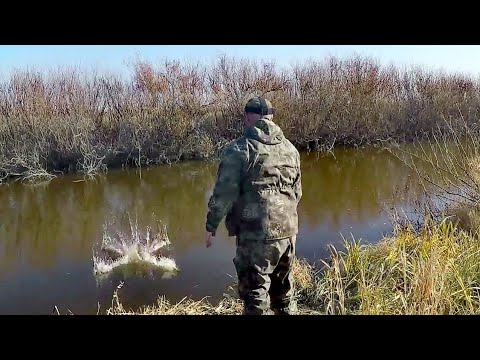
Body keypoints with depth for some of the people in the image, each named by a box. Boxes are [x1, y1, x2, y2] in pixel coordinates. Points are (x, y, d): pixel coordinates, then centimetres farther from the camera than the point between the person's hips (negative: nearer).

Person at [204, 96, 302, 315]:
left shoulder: (240, 149, -10)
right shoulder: (290, 148, 10)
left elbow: (224, 193, -12)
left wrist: (211, 226, 0)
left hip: (256, 233, -6)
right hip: (288, 230, 7)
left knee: (255, 292, 4)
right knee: (283, 288, 22)